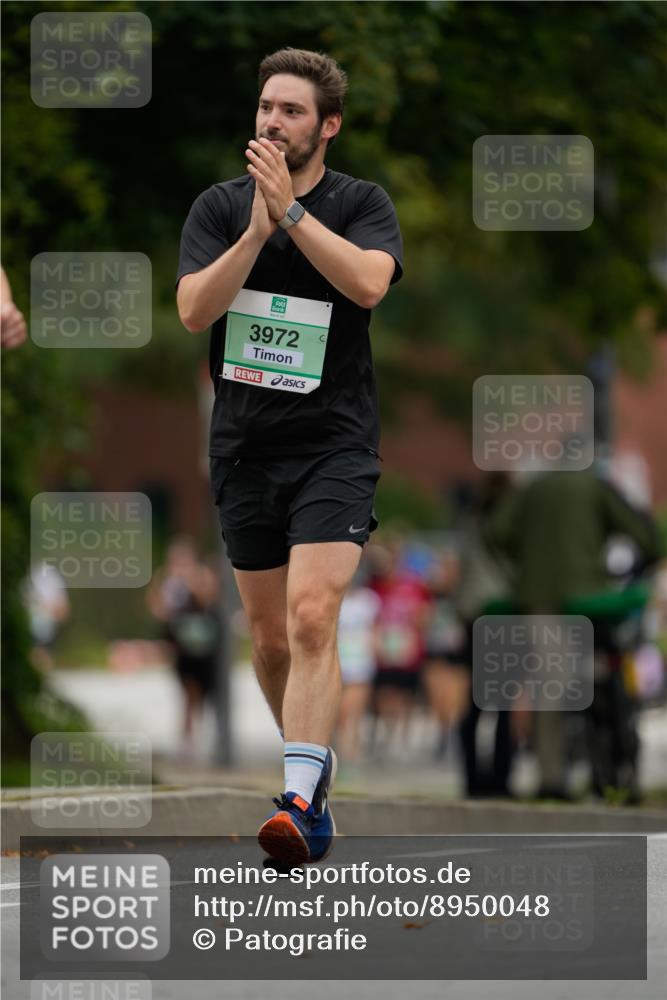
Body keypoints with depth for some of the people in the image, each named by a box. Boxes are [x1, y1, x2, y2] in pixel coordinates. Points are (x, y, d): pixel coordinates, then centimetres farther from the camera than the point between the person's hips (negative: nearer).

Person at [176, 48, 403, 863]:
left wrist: (289, 211, -25)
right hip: (244, 448, 4)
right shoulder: (218, 208, 5)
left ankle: (301, 802, -25)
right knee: (269, 636, 11)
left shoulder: (362, 204, -1)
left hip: (334, 444, -4)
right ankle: (312, 763, 31)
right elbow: (193, 309, -9)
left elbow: (368, 281, -21)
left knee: (311, 617, -19)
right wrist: (256, 230, -20)